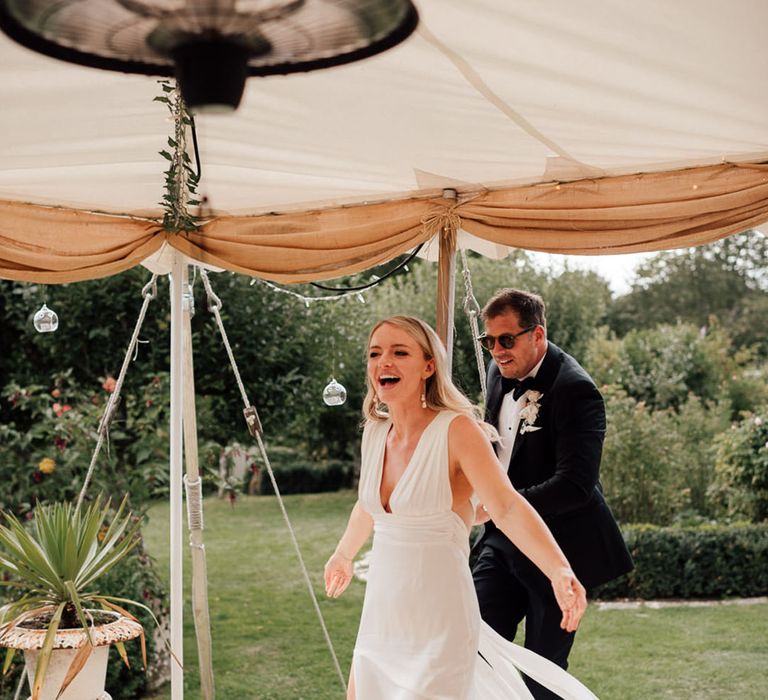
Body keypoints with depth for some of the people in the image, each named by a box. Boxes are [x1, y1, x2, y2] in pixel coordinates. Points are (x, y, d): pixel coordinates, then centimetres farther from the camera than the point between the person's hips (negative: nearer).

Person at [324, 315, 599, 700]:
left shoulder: (457, 429, -16)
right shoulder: (375, 432, 3)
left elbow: (508, 508, -27)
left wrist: (560, 573, -42)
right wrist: (343, 555, 36)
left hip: (437, 625, -6)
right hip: (380, 616, 6)